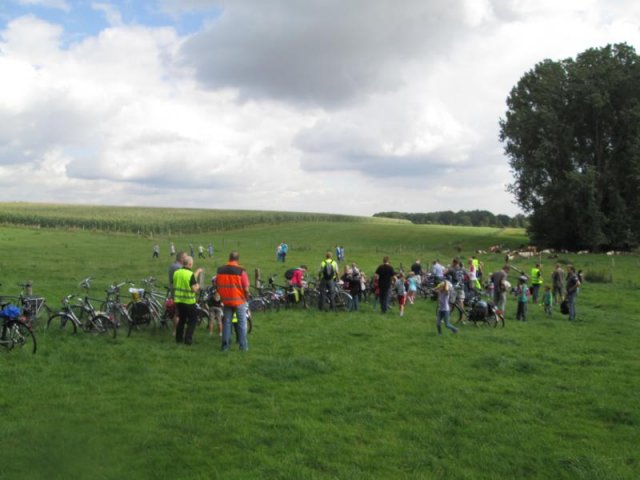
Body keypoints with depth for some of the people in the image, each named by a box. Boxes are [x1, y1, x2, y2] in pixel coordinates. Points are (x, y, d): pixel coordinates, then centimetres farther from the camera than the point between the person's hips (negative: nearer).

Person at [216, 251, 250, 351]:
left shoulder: (220, 270, -2)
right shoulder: (241, 271, -14)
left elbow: (217, 286, 5)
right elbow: (246, 288, -12)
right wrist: (247, 297, 6)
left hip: (226, 300, 3)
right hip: (239, 300, -3)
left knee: (227, 322, 13)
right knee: (242, 323, 8)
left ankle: (225, 345, 14)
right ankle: (243, 345, 10)